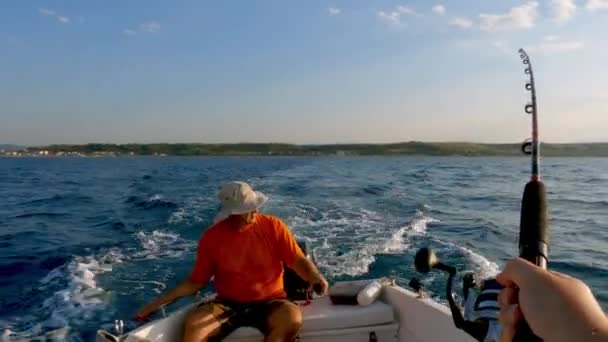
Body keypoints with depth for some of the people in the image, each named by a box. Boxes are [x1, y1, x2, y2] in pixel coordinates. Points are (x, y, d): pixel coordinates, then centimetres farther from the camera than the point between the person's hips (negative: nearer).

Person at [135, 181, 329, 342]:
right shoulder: (212, 238, -4)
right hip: (228, 304, 1)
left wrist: (315, 277, -30)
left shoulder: (273, 227, -7)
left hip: (269, 302, 0)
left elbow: (298, 260, -8)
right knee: (193, 325, -28)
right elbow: (195, 282, 4)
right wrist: (157, 303, -2)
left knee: (292, 319, -33)